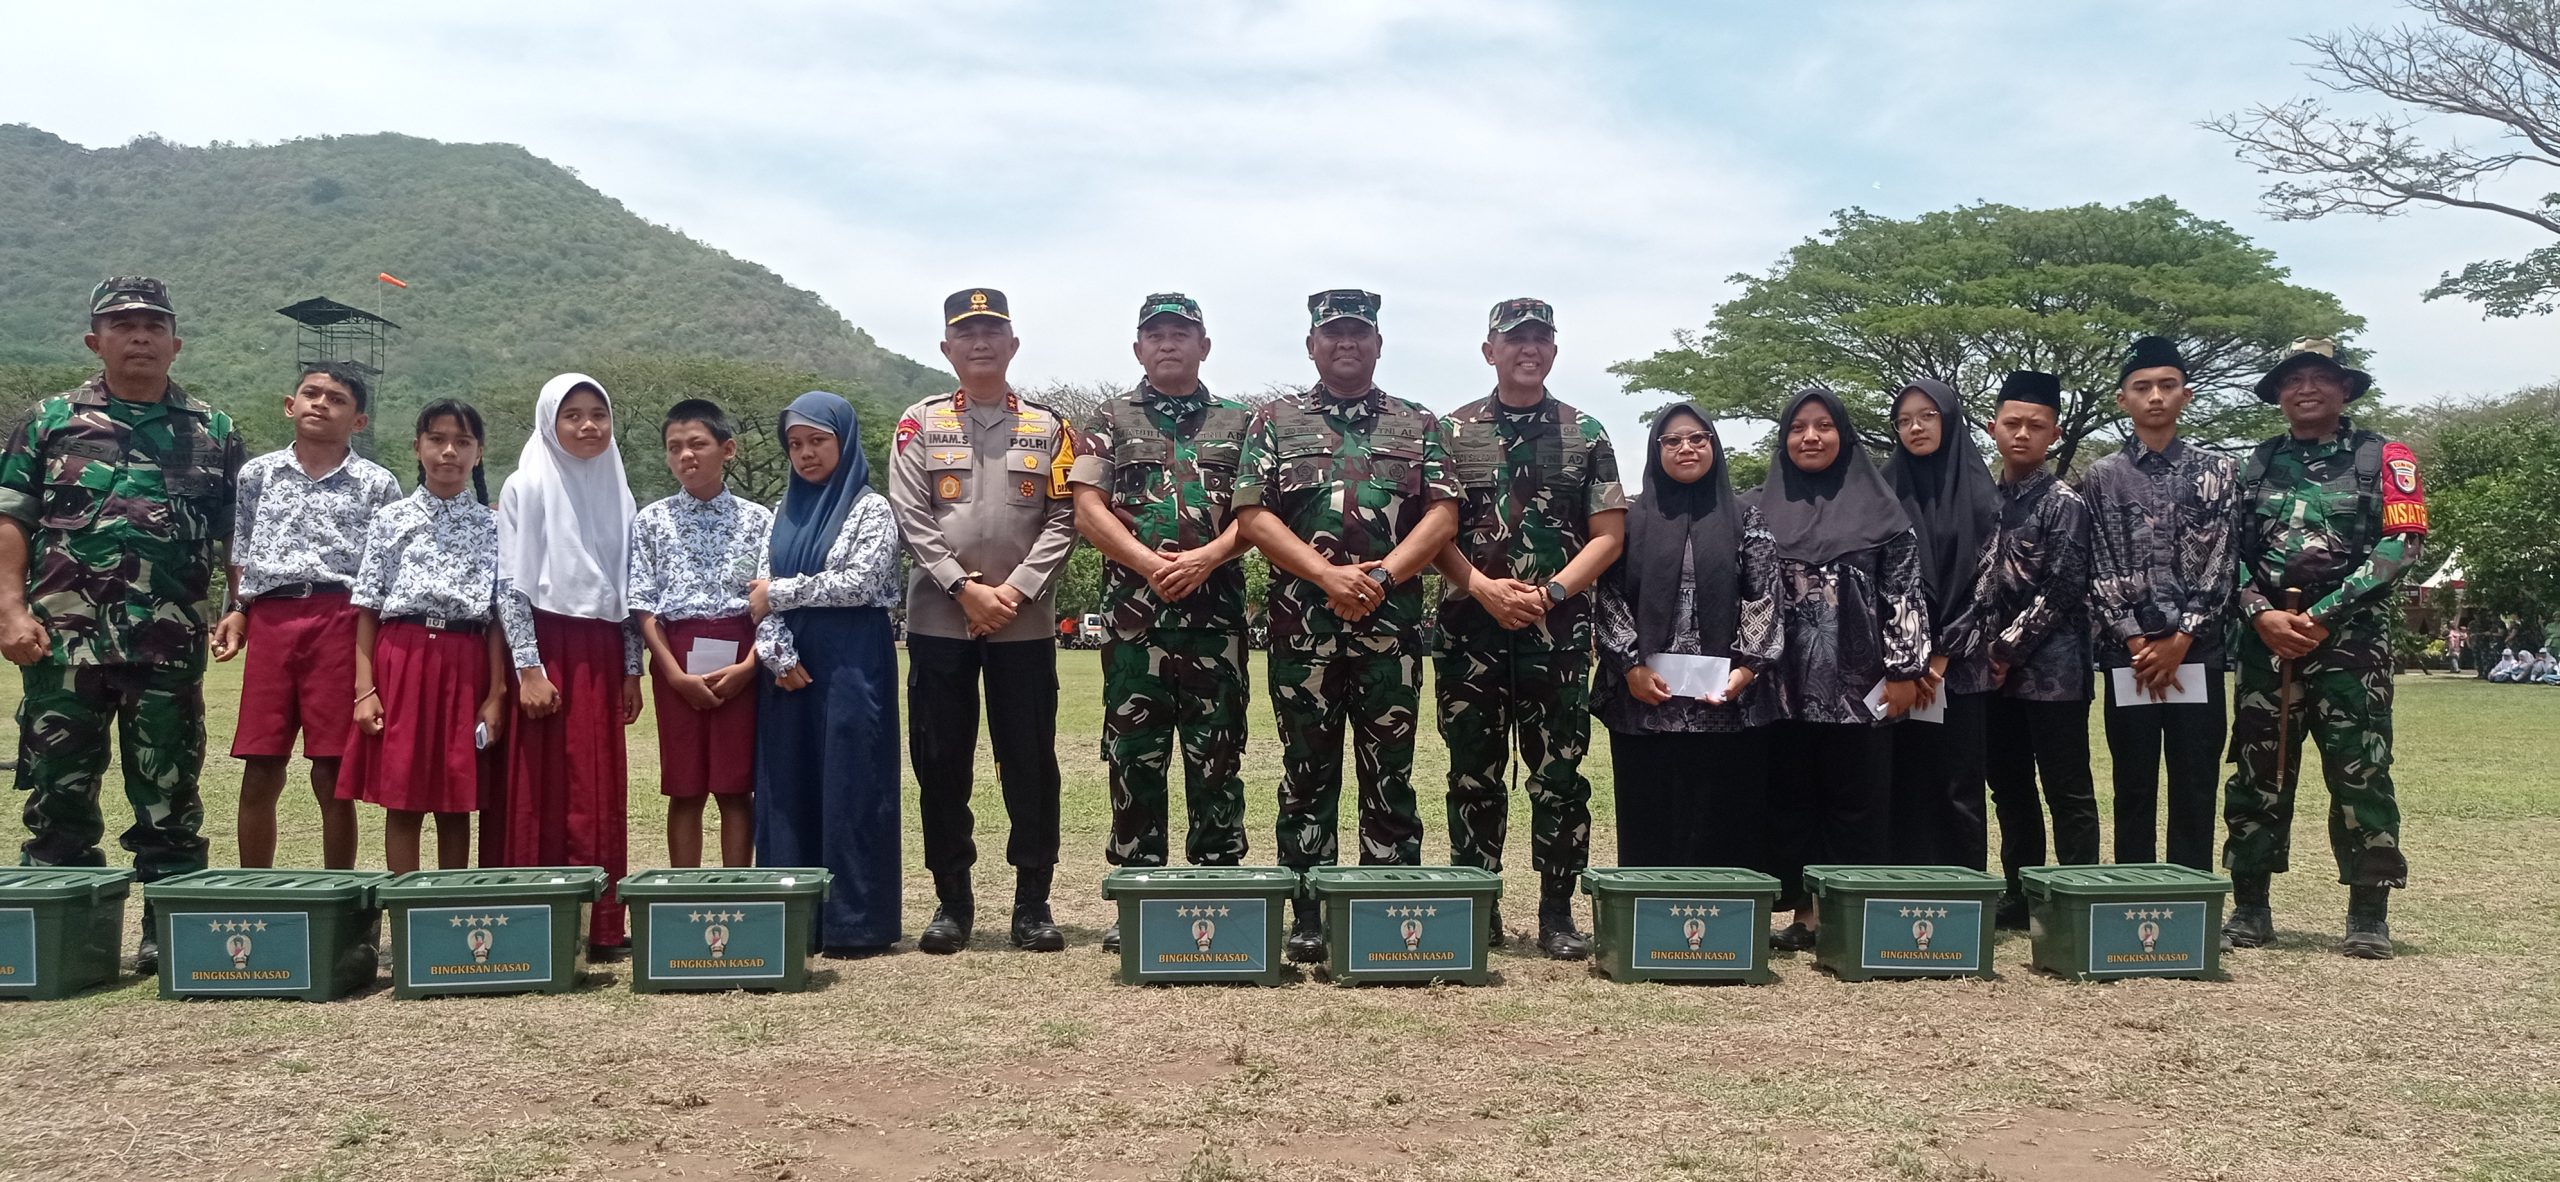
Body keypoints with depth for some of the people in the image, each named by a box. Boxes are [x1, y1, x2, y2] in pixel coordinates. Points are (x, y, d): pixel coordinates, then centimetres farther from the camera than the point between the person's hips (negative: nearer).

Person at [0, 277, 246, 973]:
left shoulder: (212, 433, 12)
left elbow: (238, 539, 12)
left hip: (170, 644, 0)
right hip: (63, 639, 0)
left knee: (169, 793, 4)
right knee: (60, 790, 4)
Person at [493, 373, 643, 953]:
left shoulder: (618, 493, 12)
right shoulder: (526, 487, -3)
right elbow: (511, 584, -7)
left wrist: (631, 669, 11)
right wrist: (528, 667, -14)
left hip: (602, 655, 5)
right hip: (545, 648, -5)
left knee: (602, 794, 4)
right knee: (540, 792, -3)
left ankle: (602, 922, 9)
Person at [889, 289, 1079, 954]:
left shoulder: (1046, 428, 8)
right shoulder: (921, 423, 7)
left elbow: (1061, 521, 1)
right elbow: (911, 517, -2)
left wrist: (1014, 589, -11)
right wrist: (965, 588, -12)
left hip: (1025, 623, 0)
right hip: (938, 620, 0)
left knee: (1031, 762, 2)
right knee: (940, 762, 4)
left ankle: (1033, 901, 11)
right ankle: (952, 900, 14)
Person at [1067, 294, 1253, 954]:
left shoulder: (1237, 424, 13)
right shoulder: (1110, 422, 10)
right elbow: (1088, 510, 1)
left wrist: (1205, 558, -13)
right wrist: (1149, 563, -13)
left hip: (1215, 613, 1)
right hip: (1133, 613, 0)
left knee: (1217, 757, 2)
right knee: (1134, 757, 2)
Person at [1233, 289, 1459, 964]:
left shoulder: (1419, 425, 13)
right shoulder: (1276, 421, 10)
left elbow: (1443, 515, 3)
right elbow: (1253, 515, -1)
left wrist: (1383, 575, -12)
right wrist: (1327, 575, -13)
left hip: (1393, 625, 1)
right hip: (1302, 624, 0)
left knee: (1390, 773, 3)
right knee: (1307, 771, 4)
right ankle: (1307, 913, 10)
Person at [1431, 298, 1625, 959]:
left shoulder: (1585, 435, 7)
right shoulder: (1452, 431, 7)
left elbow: (1608, 534, 3)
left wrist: (1551, 591, -10)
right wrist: (1482, 586, -13)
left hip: (1558, 631, 0)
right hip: (1470, 629, 0)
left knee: (1559, 776, 1)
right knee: (1473, 775, 5)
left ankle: (1558, 913, 10)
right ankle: (1477, 910, 14)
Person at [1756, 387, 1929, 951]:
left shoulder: (1879, 508, 3)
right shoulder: (1763, 510, 9)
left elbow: (1904, 589, 0)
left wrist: (1903, 670, -6)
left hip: (1859, 686, -2)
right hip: (1786, 685, 2)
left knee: (1856, 803, 1)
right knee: (1791, 799, 4)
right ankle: (1803, 911, 11)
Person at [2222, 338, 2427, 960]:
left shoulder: (2383, 458, 5)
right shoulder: (2255, 466, 15)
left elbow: (2403, 542, -5)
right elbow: (2228, 548, 9)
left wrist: (2323, 614, -12)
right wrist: (2262, 613, -9)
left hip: (2352, 636, -3)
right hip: (2267, 637, 3)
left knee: (2361, 771, -5)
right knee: (2256, 771, 4)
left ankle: (2368, 916, 4)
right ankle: (2250, 908, 12)